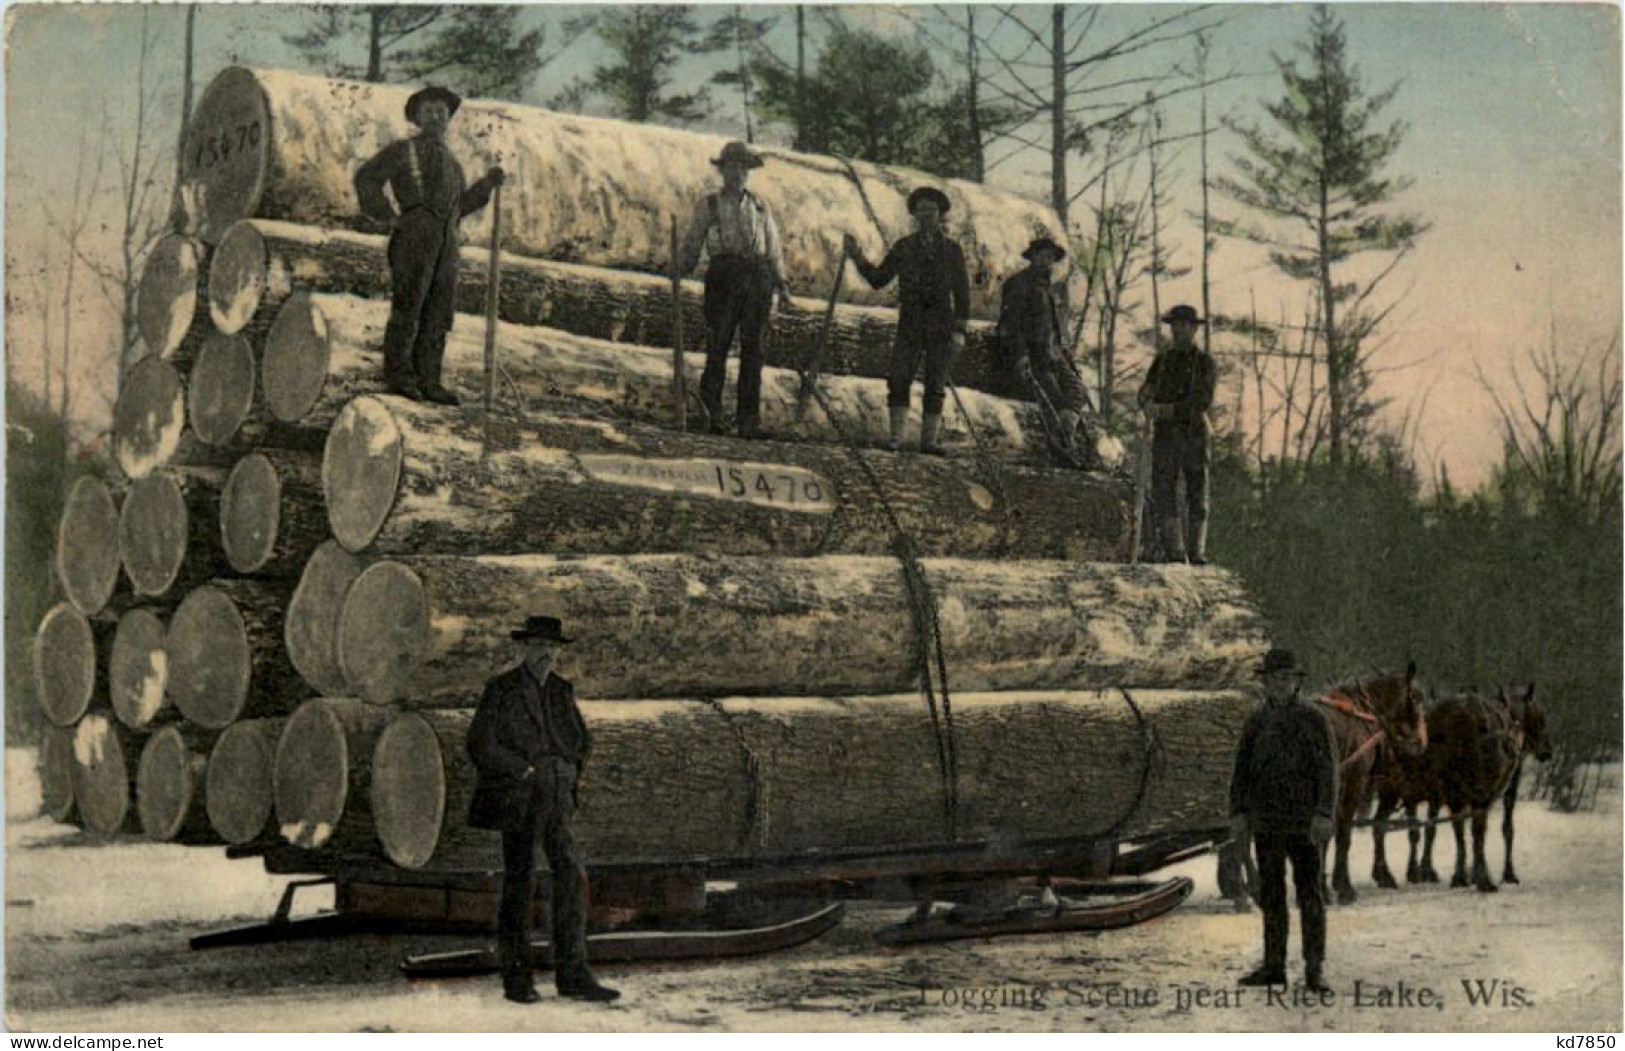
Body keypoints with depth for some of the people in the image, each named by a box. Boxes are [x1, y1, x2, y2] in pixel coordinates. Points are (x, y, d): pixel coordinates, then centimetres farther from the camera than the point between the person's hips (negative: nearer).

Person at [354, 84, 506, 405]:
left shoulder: (452, 164, 28)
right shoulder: (403, 151, 8)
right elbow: (366, 178, -1)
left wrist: (487, 184, 15)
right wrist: (386, 217, -8)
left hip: (446, 242, 6)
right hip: (414, 234, -6)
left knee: (439, 312, 2)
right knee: (407, 306, -9)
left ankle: (428, 380, 5)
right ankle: (398, 376, -6)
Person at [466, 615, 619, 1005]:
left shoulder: (561, 691, 13)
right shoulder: (501, 690, -4)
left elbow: (582, 740, 25)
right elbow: (481, 745, -10)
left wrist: (568, 775, 10)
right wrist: (526, 772, -13)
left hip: (556, 798, 5)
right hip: (518, 798, -5)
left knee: (572, 877, -3)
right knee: (518, 882, -2)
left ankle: (573, 975, 0)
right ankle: (516, 978, 6)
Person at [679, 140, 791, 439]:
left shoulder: (759, 205, 21)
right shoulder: (708, 205, 13)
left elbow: (774, 246, 19)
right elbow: (692, 246, 12)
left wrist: (781, 283, 10)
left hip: (758, 278, 3)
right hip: (724, 274, -2)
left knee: (753, 350, 0)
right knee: (718, 346, -7)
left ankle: (749, 421, 0)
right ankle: (709, 413, -1)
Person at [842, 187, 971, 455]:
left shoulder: (952, 249, 6)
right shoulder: (903, 247, 9)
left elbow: (962, 292, 3)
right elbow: (877, 280, 7)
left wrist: (960, 330, -6)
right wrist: (856, 255, -6)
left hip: (941, 325, -1)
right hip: (910, 324, 1)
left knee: (935, 385, -1)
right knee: (899, 380, -11)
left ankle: (928, 440, 1)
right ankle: (896, 436, -8)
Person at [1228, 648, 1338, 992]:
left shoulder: (1315, 721, -5)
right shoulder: (1255, 723, 7)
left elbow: (1328, 771, -10)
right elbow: (1242, 771, 7)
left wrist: (1324, 815, -20)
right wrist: (1238, 814, -1)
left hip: (1305, 822, -4)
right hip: (1266, 822, 4)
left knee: (1310, 894, -3)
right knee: (1270, 894, 8)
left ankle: (1315, 970, 2)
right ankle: (1274, 966, 14)